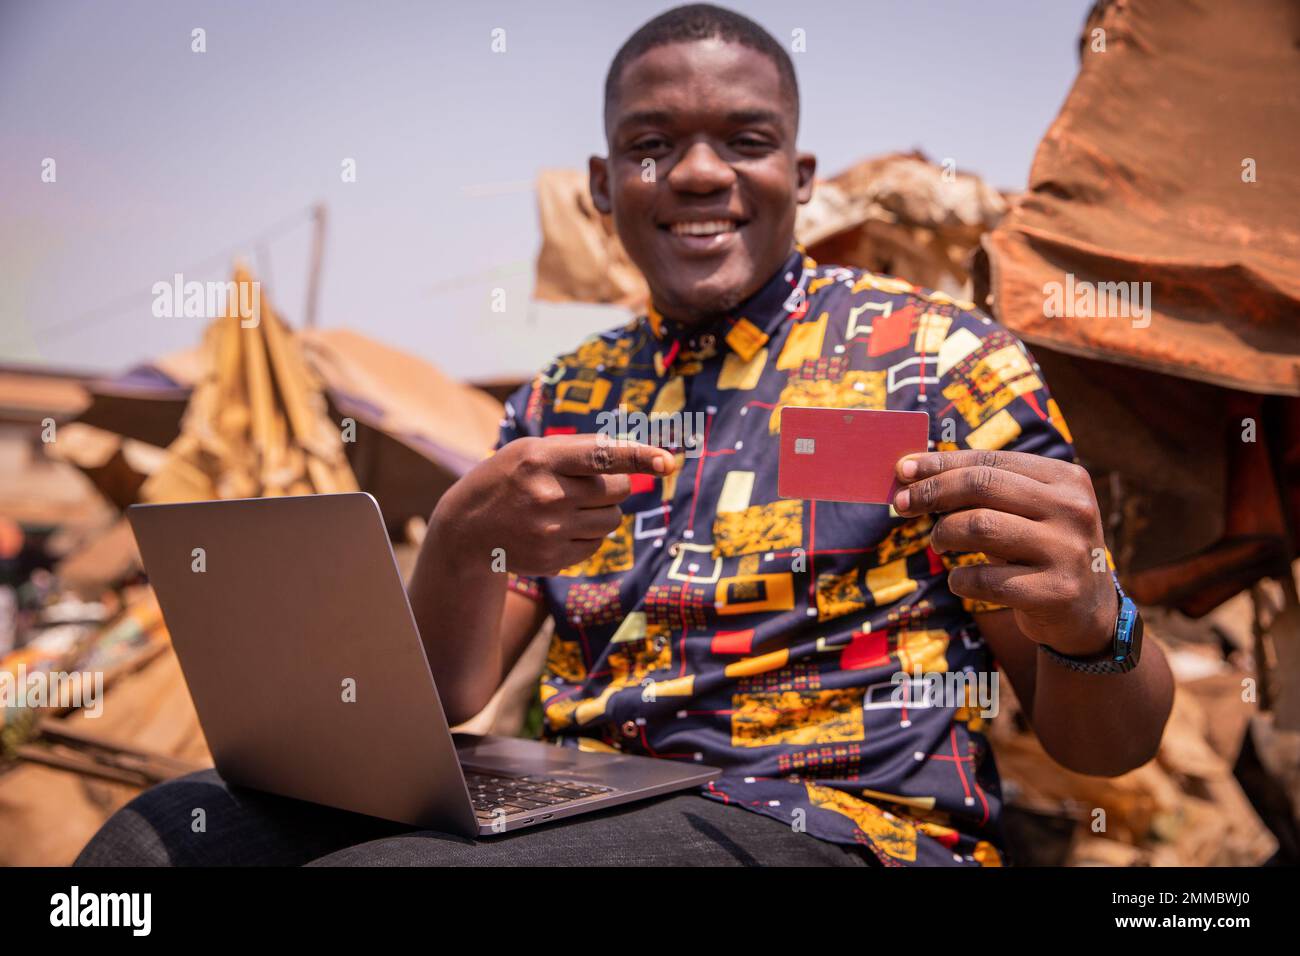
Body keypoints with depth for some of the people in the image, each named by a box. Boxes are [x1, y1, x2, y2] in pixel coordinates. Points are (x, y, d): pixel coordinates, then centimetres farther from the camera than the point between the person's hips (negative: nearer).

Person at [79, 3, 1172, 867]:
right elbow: (440, 697, 7)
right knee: (165, 831, -15)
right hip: (566, 799, 4)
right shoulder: (561, 400, 12)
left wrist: (1089, 623, -27)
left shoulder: (940, 353, -1)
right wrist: (463, 537, -14)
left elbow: (1106, 743, -2)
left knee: (362, 867, -25)